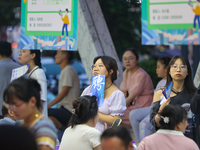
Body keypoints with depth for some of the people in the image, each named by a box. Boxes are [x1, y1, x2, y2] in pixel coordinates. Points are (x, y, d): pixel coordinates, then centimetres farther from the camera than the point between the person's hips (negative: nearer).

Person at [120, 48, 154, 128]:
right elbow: (123, 92, 8)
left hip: (143, 108, -9)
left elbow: (131, 97, -19)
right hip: (134, 105, 9)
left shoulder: (141, 75, -19)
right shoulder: (126, 73, 11)